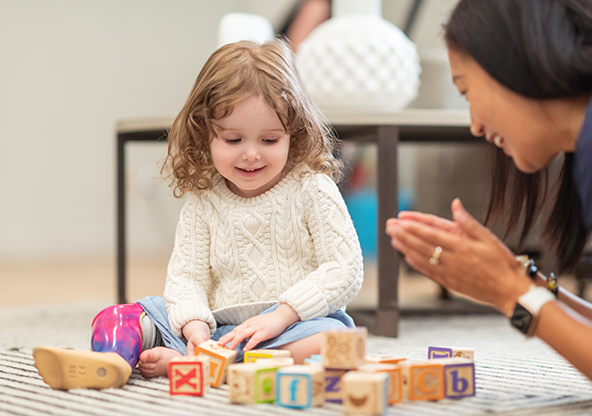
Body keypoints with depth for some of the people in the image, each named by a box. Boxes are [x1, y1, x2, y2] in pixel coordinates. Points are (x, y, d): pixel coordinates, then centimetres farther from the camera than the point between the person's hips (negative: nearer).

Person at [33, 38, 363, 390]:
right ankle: (112, 361, -44)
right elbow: (186, 273, 2)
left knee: (331, 338, -38)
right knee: (119, 317, -8)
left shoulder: (312, 190, -3)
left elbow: (346, 271, -9)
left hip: (296, 322, -3)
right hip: (218, 328, 3)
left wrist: (280, 316, -18)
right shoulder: (203, 200, 7)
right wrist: (194, 325, -19)